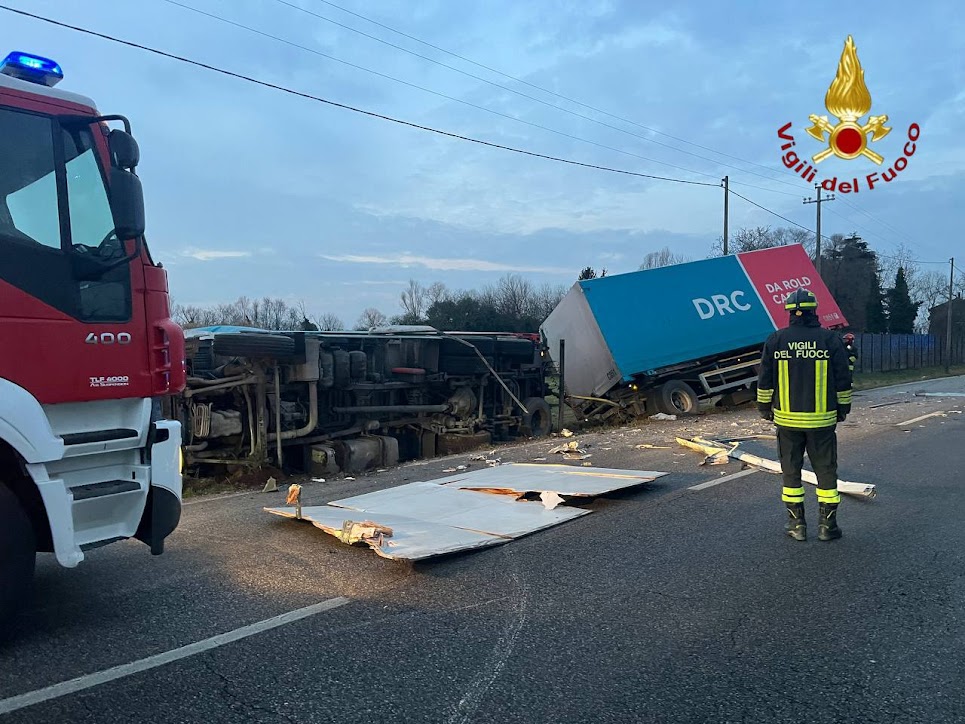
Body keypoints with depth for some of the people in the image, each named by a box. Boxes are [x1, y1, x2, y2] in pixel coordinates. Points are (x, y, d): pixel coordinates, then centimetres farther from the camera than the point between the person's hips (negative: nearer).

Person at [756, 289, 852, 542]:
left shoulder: (775, 340, -3)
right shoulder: (831, 340, -4)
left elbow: (765, 381, 2)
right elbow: (843, 380, 0)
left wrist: (765, 408, 14)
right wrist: (843, 409, 13)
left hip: (787, 419, 1)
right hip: (822, 420, -1)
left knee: (791, 471, 11)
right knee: (826, 471, 10)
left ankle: (796, 523, 16)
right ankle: (827, 525, 14)